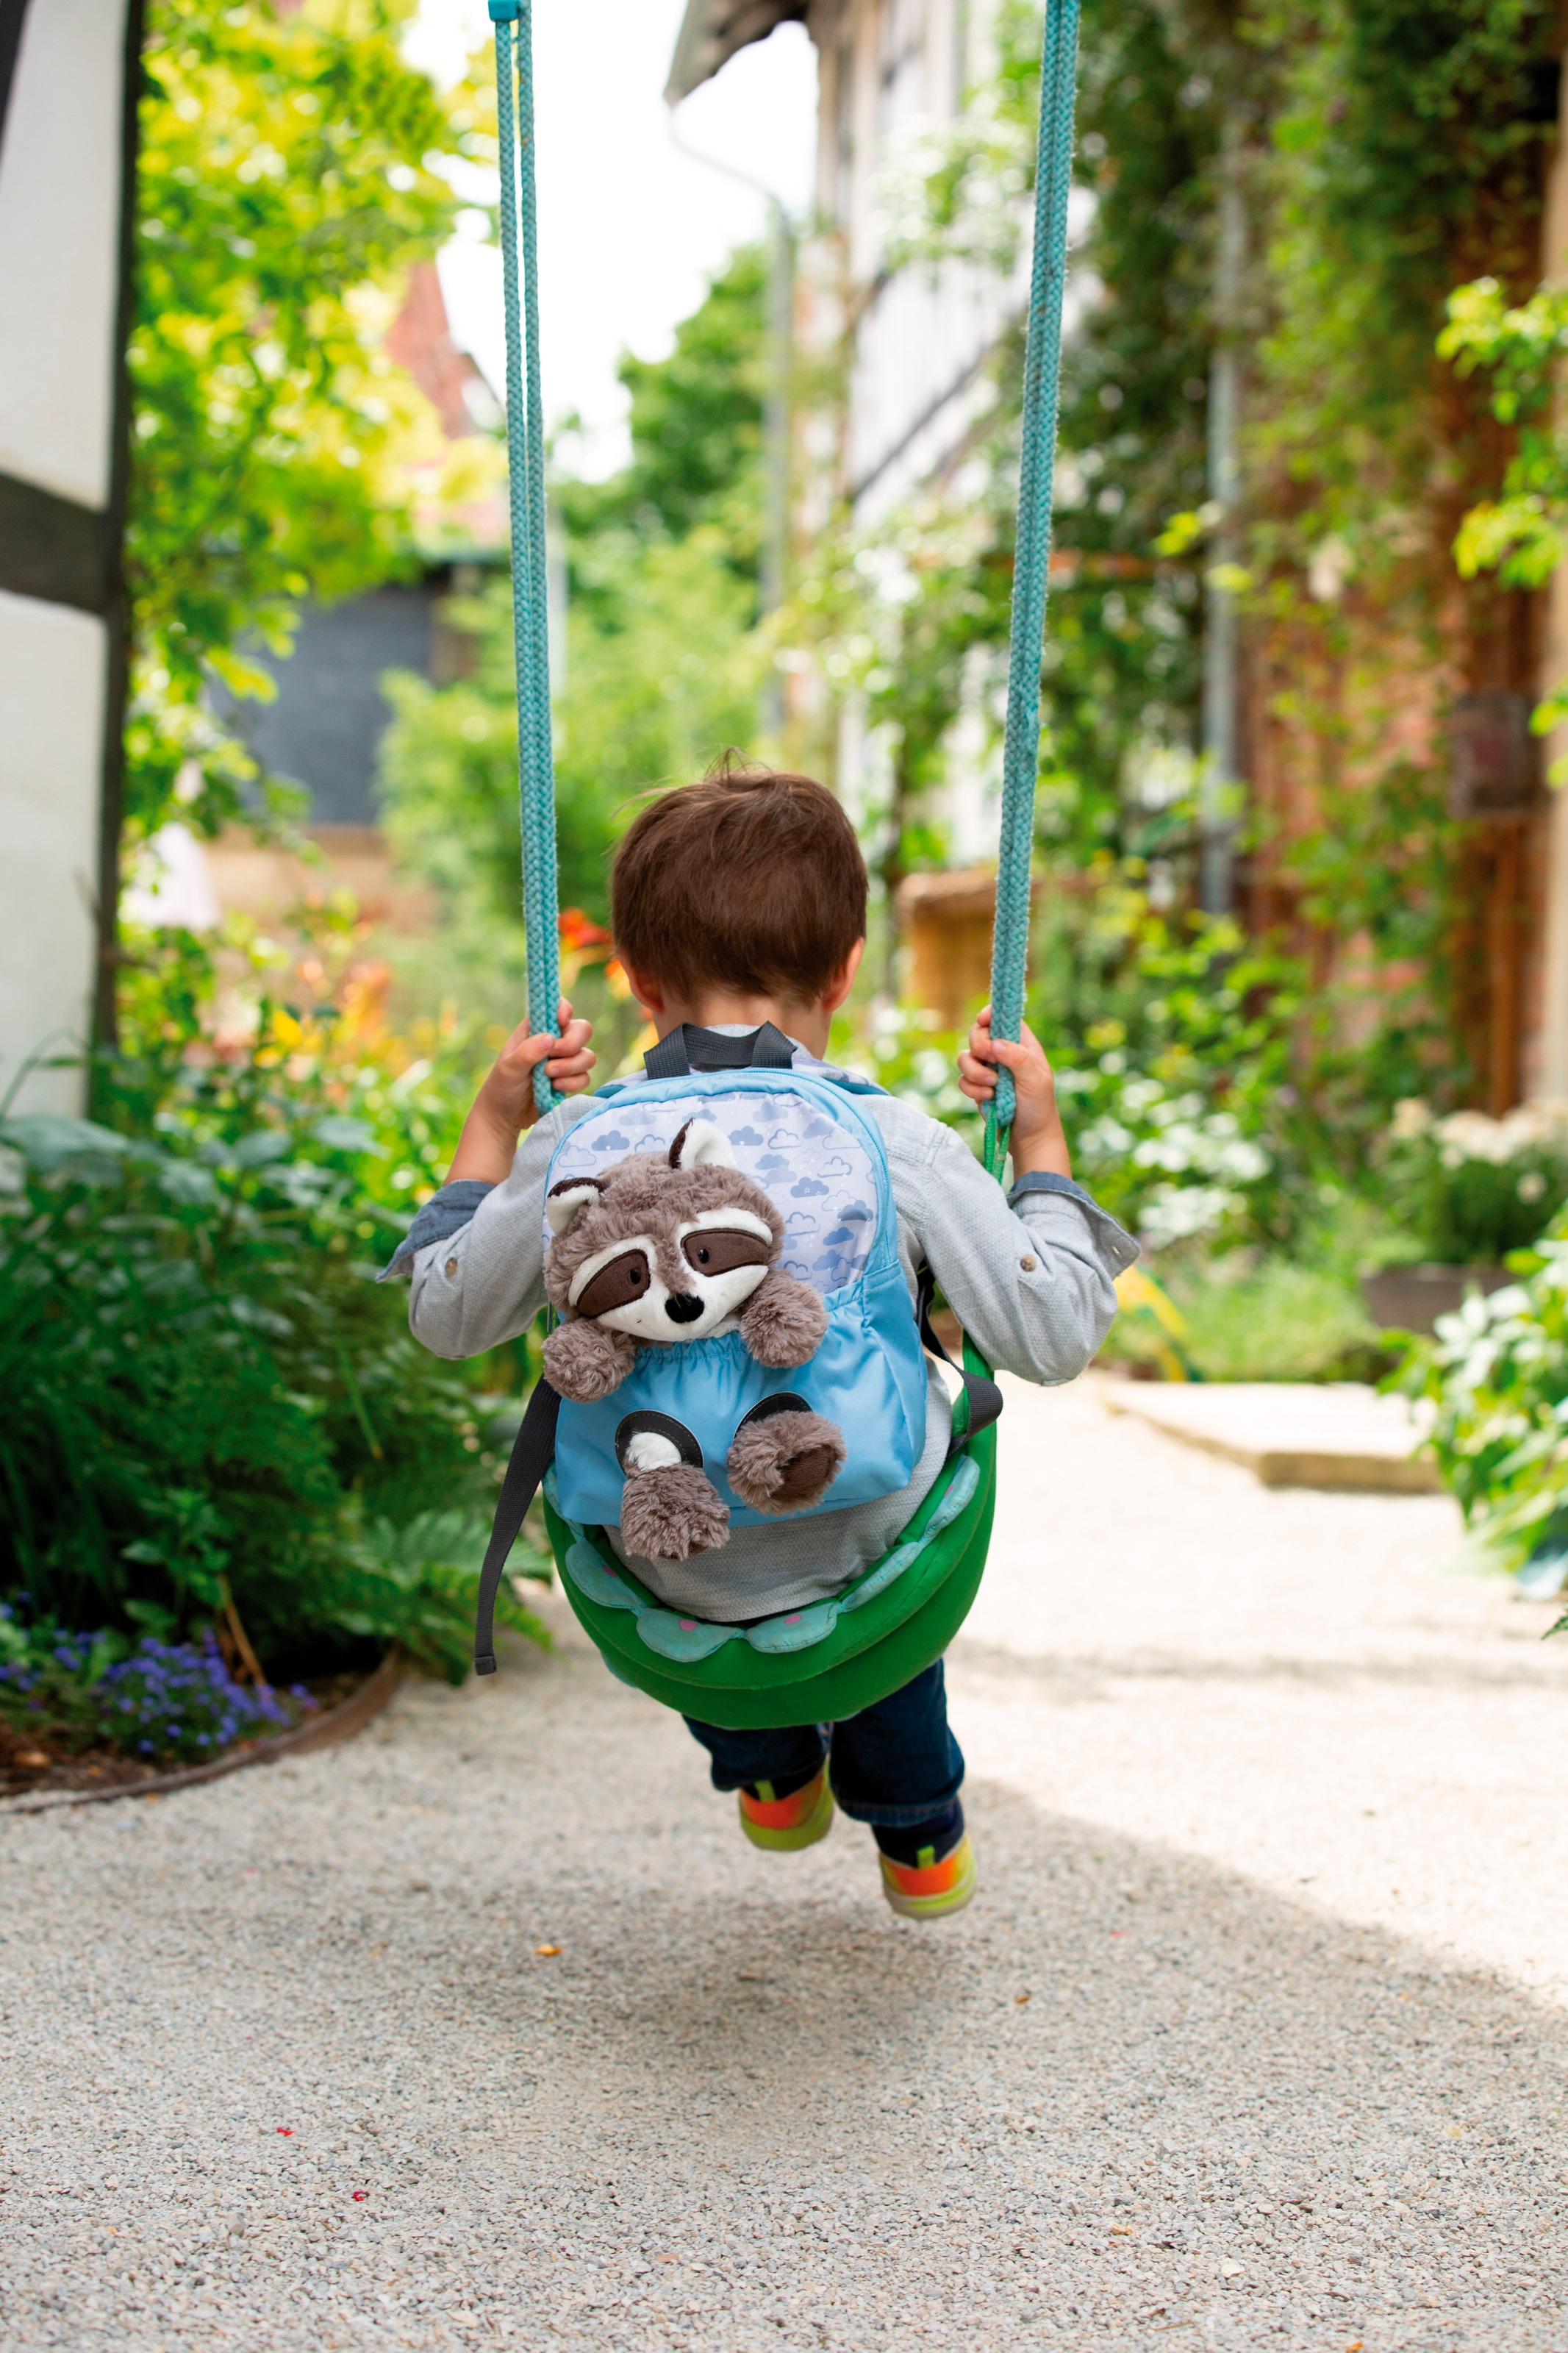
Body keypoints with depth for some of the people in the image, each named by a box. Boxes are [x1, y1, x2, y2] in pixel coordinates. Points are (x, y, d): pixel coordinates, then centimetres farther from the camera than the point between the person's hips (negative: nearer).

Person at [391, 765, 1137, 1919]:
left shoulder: (576, 1146, -11)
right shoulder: (903, 1147, -15)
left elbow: (448, 1318, 4)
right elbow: (1055, 1335, -9)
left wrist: (491, 1127, 12)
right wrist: (1041, 1143, 2)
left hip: (662, 1579, 1)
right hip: (863, 1563, 0)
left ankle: (767, 1774, 46)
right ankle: (918, 1832, 50)